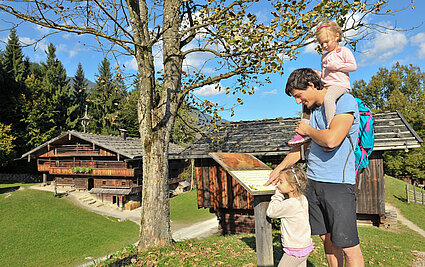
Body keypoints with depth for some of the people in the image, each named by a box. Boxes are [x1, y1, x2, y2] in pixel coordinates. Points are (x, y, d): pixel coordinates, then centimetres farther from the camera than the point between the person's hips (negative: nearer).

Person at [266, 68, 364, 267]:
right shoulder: (314, 109, 16)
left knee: (348, 247, -3)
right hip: (313, 181, 7)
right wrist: (280, 168, 27)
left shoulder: (345, 101, -9)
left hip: (338, 183, -7)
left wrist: (308, 130, -5)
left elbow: (331, 140, -24)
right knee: (327, 240, 13)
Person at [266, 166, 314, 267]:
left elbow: (270, 212, -14)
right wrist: (282, 194, 1)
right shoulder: (302, 198, -1)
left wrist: (278, 195, -9)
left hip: (295, 251, -9)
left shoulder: (290, 204, -27)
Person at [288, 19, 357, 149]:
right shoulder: (324, 57, 27)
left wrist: (336, 66, -11)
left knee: (328, 98, -38)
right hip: (326, 86, 9)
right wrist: (318, 74, 10)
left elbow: (353, 66, -5)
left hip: (340, 84, -9)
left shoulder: (343, 51, 5)